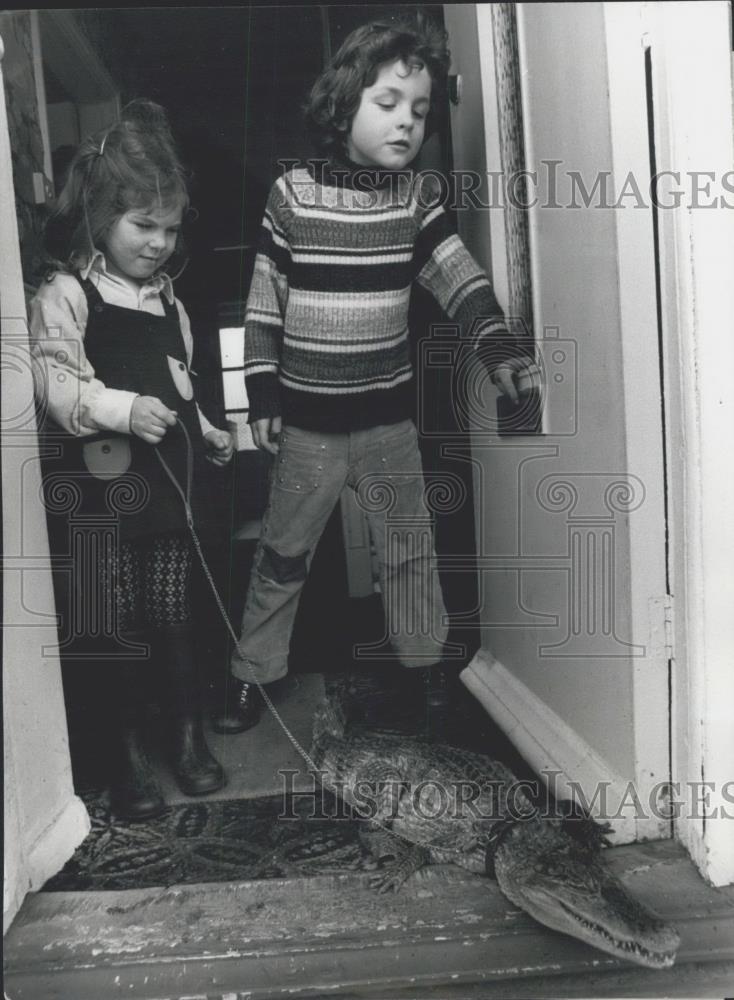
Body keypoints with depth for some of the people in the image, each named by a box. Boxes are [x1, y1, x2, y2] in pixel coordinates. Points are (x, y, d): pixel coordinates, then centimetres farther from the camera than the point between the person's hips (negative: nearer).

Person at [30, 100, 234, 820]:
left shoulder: (164, 294, 14)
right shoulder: (63, 295, -6)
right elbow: (56, 382, -16)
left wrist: (205, 431, 15)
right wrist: (124, 409, -30)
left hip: (170, 480, 5)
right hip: (104, 487, -5)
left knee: (175, 618, 11)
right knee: (121, 627, 6)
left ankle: (188, 735, 30)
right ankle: (130, 753, 24)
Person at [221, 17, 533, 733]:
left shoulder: (416, 196, 1)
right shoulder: (292, 193, -6)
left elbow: (459, 278, -6)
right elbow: (264, 301, -3)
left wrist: (499, 347, -21)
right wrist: (263, 395, -5)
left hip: (390, 414, 2)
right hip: (308, 418, -2)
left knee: (408, 548, 14)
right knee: (283, 553, 11)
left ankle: (426, 658, 35)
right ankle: (252, 670, 29)